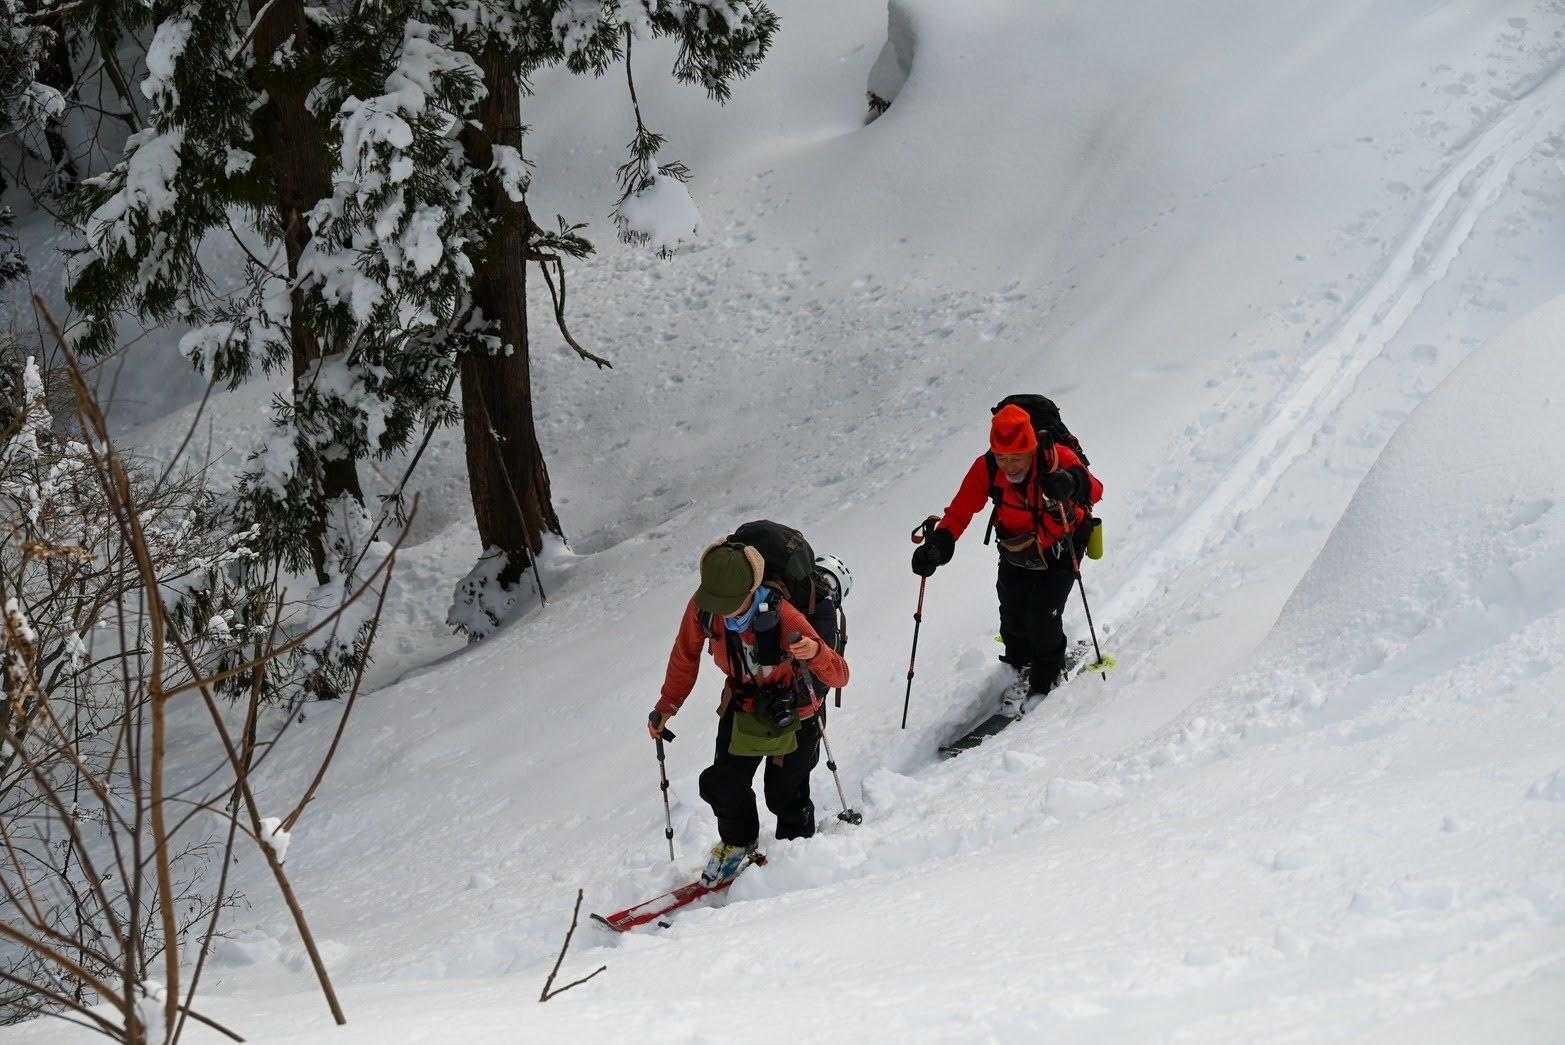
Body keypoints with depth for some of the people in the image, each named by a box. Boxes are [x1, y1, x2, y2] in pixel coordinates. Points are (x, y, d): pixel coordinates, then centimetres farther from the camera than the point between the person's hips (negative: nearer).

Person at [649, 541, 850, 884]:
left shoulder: (782, 616, -35)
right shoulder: (702, 608, -23)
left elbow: (839, 676, -35)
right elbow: (685, 654, 0)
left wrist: (816, 653, -57)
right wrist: (667, 705, 8)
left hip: (792, 711, -3)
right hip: (743, 707, 3)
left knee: (784, 795, 6)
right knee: (722, 785, -3)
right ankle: (737, 843, 28)